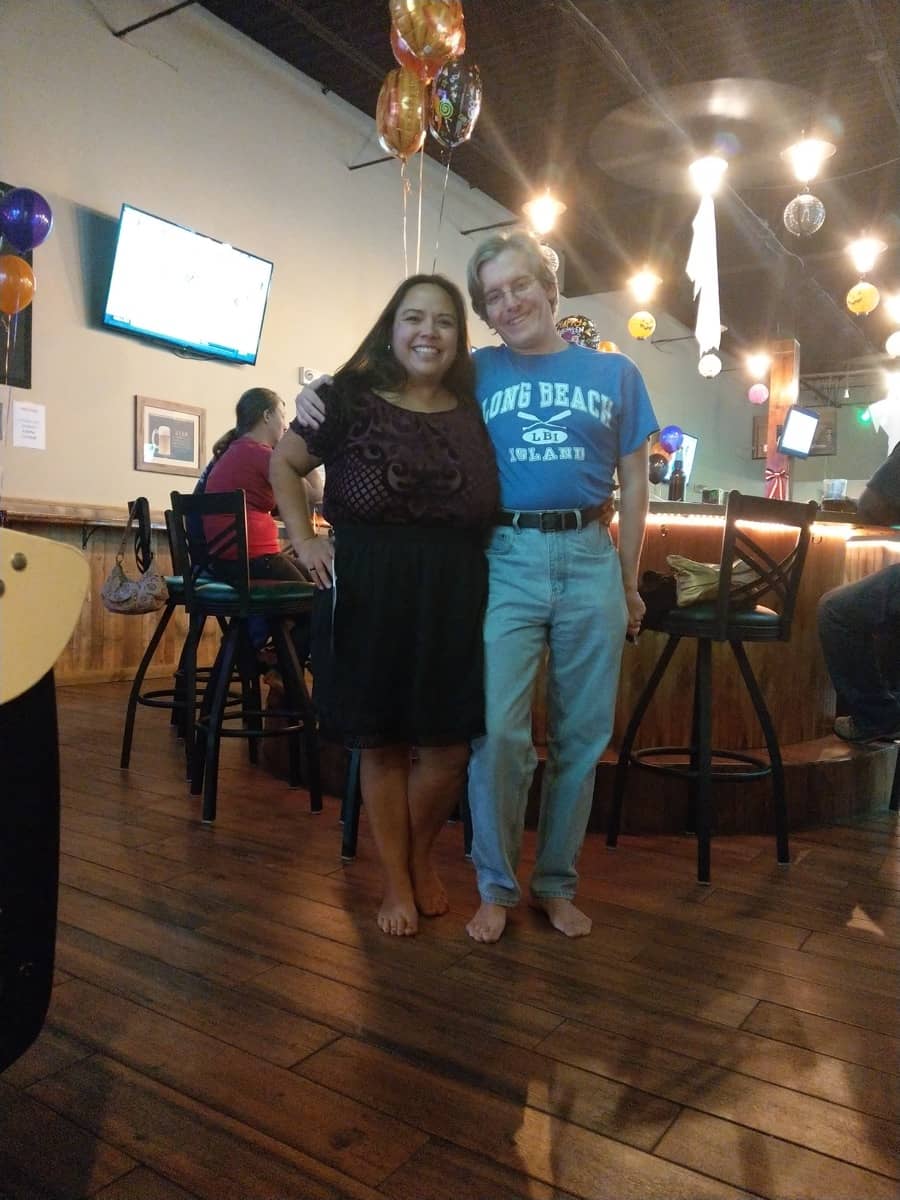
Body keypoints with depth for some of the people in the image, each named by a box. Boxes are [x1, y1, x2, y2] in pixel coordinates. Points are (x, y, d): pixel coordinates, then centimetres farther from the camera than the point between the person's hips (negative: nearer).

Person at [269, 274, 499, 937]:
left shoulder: (475, 412, 5)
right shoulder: (351, 400, 0)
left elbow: (493, 506, 15)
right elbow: (284, 465, 11)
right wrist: (305, 541, 1)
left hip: (454, 597, 2)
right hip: (367, 594, -1)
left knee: (447, 749, 4)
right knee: (382, 743, 7)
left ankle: (421, 855, 34)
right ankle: (397, 881, 27)